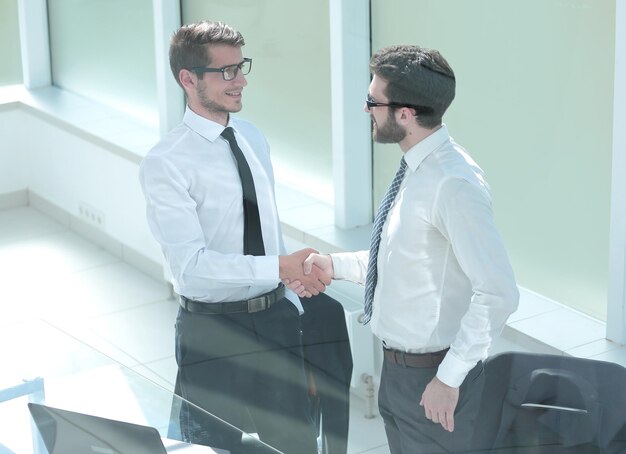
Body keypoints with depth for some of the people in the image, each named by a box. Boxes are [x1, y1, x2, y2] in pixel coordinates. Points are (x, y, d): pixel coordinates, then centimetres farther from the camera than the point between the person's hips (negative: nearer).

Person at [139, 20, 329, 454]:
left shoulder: (254, 138, 6)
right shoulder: (166, 163, -17)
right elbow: (190, 263, -26)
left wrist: (293, 303, 12)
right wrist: (280, 268, -34)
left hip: (276, 316, 6)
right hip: (212, 327, -6)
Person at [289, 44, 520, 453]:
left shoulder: (454, 185, -26)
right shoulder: (418, 170, 3)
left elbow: (499, 293, -29)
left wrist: (450, 377, -25)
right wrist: (335, 265, 6)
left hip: (432, 378, -9)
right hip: (398, 369, 9)